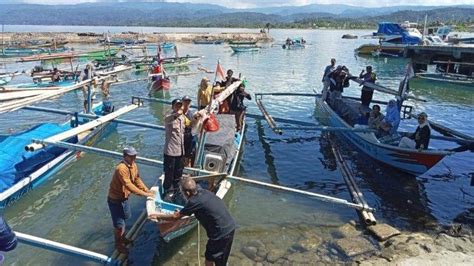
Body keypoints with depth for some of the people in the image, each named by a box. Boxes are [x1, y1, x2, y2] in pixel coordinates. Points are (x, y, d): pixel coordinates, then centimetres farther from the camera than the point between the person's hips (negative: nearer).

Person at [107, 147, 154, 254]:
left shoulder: (133, 165, -5)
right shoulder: (121, 168, -33)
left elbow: (137, 179, 6)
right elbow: (129, 185, -37)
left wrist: (147, 190, -4)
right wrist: (144, 194, -34)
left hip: (124, 197, 9)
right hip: (115, 199, -9)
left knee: (124, 218, 26)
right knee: (119, 224, 4)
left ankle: (123, 238, 48)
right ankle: (118, 244, 28)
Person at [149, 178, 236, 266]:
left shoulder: (194, 202, -16)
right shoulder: (204, 192, 5)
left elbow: (175, 217, -3)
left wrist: (158, 216, 11)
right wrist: (182, 212, 36)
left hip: (221, 234, -7)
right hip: (230, 226, 7)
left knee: (209, 258, 16)